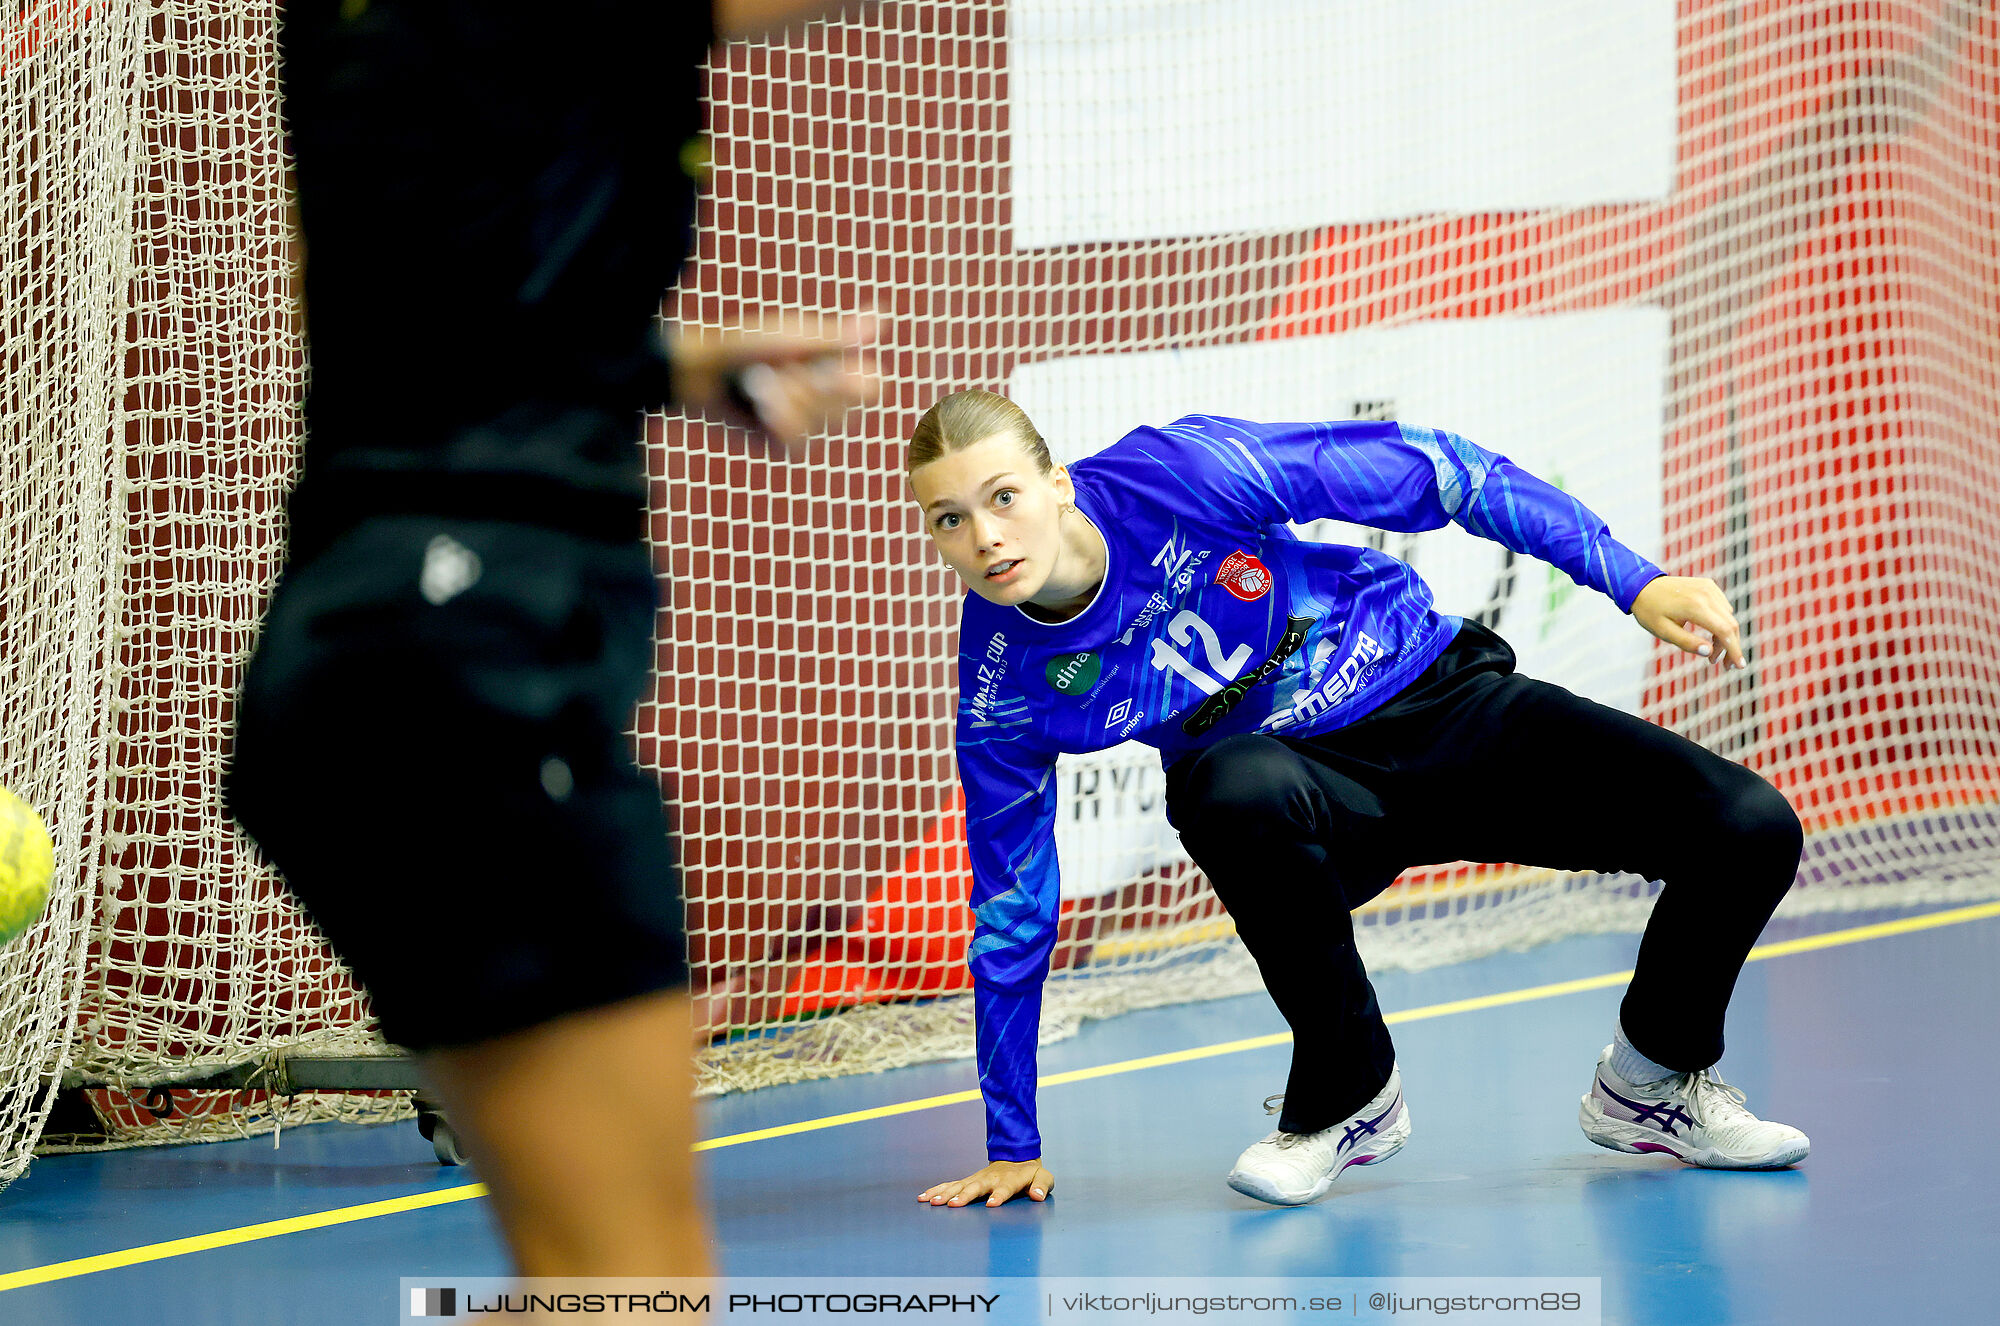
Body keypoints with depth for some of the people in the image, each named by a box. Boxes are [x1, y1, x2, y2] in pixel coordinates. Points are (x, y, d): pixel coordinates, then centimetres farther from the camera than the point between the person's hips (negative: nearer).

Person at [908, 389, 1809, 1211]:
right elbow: (1011, 914, -3)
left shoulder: (1176, 472, -24)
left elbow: (1428, 471, -16)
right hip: (1310, 786, 0)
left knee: (1750, 829, -16)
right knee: (1236, 787, -39)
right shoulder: (1001, 688, -16)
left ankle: (1651, 1085, 14)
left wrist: (1632, 580, -18)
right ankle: (1346, 1099, -16)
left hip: (1446, 701, 0)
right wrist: (1013, 1146, 2)